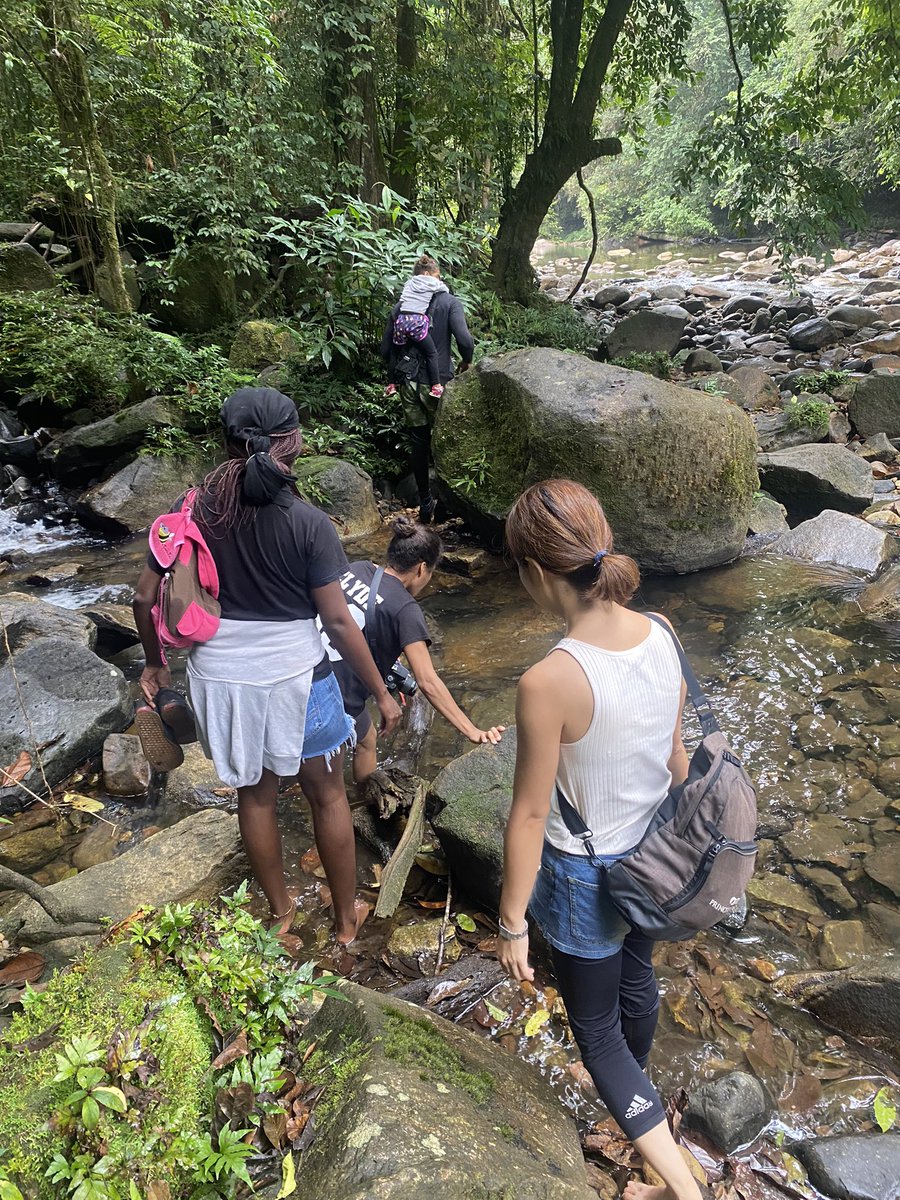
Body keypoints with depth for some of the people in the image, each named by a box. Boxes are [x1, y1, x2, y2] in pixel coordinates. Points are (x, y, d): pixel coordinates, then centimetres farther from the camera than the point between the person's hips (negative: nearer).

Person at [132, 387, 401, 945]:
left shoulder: (191, 511, -7)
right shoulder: (307, 523, -16)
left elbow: (146, 597, -1)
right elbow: (338, 619, -15)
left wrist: (155, 663, 16)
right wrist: (381, 692, -5)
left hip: (219, 674, 3)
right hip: (294, 673, -3)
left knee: (256, 793, 23)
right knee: (328, 795, 18)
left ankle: (280, 910, 42)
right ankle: (348, 917, 34)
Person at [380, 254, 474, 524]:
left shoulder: (399, 307, 5)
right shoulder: (448, 302, -4)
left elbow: (385, 350, 5)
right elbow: (465, 340, -16)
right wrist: (466, 361, 4)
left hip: (408, 384, 3)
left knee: (418, 443, 10)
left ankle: (425, 504, 15)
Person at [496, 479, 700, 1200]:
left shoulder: (548, 684, -33)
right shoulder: (661, 635, -13)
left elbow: (530, 813, -23)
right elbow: (677, 755, 0)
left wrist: (512, 922, -9)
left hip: (586, 879, -7)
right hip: (651, 858, 7)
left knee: (596, 1027, 19)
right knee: (636, 977, 34)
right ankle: (637, 1081, 63)